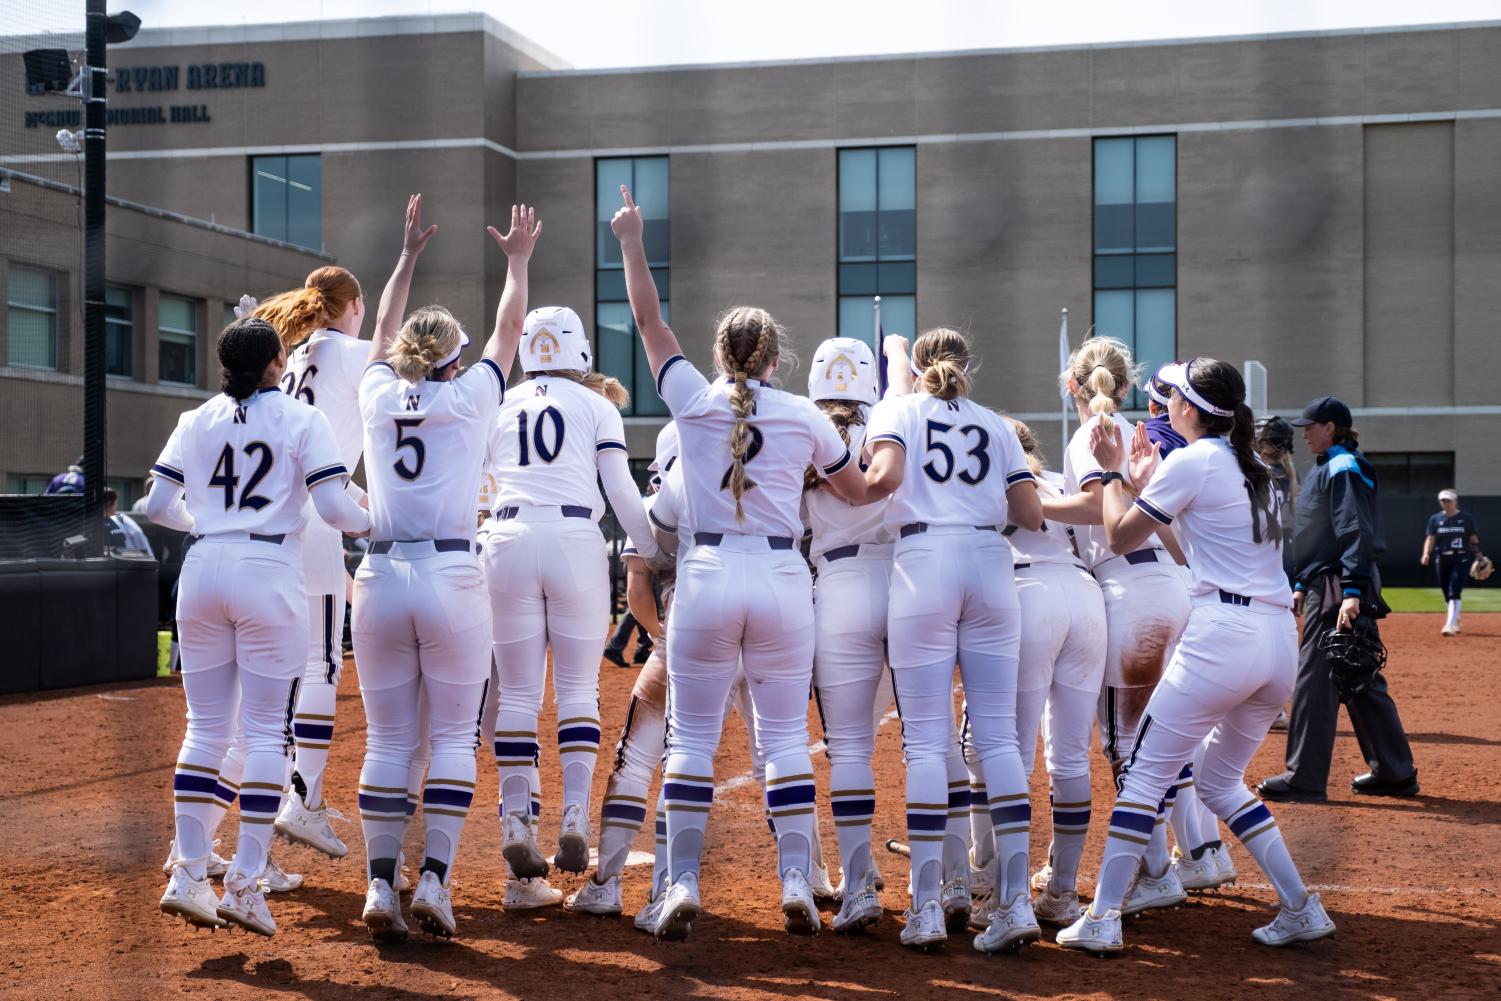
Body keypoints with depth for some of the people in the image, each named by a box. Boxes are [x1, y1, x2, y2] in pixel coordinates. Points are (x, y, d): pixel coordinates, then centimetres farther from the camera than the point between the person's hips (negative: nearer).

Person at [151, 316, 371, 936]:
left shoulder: (196, 421, 11)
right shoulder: (301, 420, 0)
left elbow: (157, 506, 8)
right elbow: (334, 508, -9)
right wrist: (367, 521, 12)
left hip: (202, 571, 4)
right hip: (269, 572, -4)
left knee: (206, 727, 10)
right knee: (265, 731, 0)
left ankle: (188, 874, 6)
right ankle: (245, 884, -4)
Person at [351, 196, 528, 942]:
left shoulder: (378, 395, 10)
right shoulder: (469, 397, 4)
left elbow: (384, 331, 29)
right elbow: (509, 331, 19)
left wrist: (409, 254, 40)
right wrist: (518, 261, 34)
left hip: (380, 578, 3)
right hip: (451, 578, -3)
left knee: (387, 740, 5)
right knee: (452, 736, 3)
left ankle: (380, 887, 0)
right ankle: (434, 880, -7)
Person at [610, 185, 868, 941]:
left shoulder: (693, 401, 1)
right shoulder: (804, 416, 2)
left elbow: (649, 321, 13)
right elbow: (857, 491, 13)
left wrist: (631, 241, 22)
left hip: (707, 574, -1)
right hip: (782, 577, 1)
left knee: (692, 735, 6)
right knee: (785, 736, 8)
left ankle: (683, 881, -1)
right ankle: (796, 881, 3)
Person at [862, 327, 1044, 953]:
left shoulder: (897, 410, 10)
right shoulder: (995, 425, 19)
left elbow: (884, 478, -10)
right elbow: (1031, 516, 10)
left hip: (924, 564, -3)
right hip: (991, 564, 3)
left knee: (925, 738, -2)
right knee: (998, 735, 2)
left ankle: (926, 907, -4)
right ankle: (1015, 900, -3)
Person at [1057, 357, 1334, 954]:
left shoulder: (1191, 461, -4)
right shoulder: (1252, 466, 19)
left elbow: (1120, 537, 3)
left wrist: (1113, 473, 15)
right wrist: (1147, 481, 30)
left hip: (1221, 635, -8)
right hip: (1281, 639, 8)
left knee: (1145, 770, 0)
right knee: (1221, 780, 20)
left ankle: (1103, 918, -2)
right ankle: (1301, 909, 13)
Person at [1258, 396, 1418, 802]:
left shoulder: (1344, 468, -11)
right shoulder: (1326, 468, 20)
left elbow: (1356, 533, -21)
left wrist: (1351, 591, -28)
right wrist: (1302, 585, 24)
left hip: (1339, 586, -10)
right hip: (1326, 584, 10)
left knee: (1314, 679, -9)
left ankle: (1305, 780, -7)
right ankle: (1395, 772, 18)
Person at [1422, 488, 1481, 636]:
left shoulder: (1467, 518, 2)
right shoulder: (1435, 519, 7)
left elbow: (1474, 538, 5)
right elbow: (1431, 538, 0)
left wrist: (1478, 557, 0)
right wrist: (1426, 554, -16)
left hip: (1461, 559, -3)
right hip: (1442, 559, 3)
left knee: (1454, 593, -14)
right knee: (1447, 594, 10)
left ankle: (1450, 626, -20)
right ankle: (1456, 622, 29)